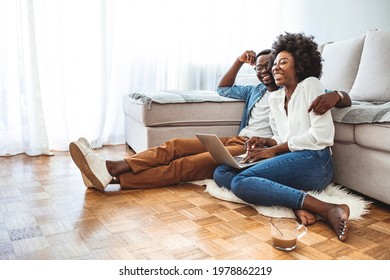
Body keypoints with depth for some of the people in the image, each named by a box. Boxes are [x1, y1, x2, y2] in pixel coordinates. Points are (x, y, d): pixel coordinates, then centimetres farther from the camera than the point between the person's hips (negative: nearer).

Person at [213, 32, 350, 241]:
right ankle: (294, 203, -25)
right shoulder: (274, 97, 23)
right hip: (288, 161, 8)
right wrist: (266, 142, 2)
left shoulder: (310, 85, 3)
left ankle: (328, 210, -31)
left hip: (312, 161, -7)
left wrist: (275, 150, -9)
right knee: (221, 173, -10)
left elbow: (322, 135, -9)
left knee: (241, 182, -29)